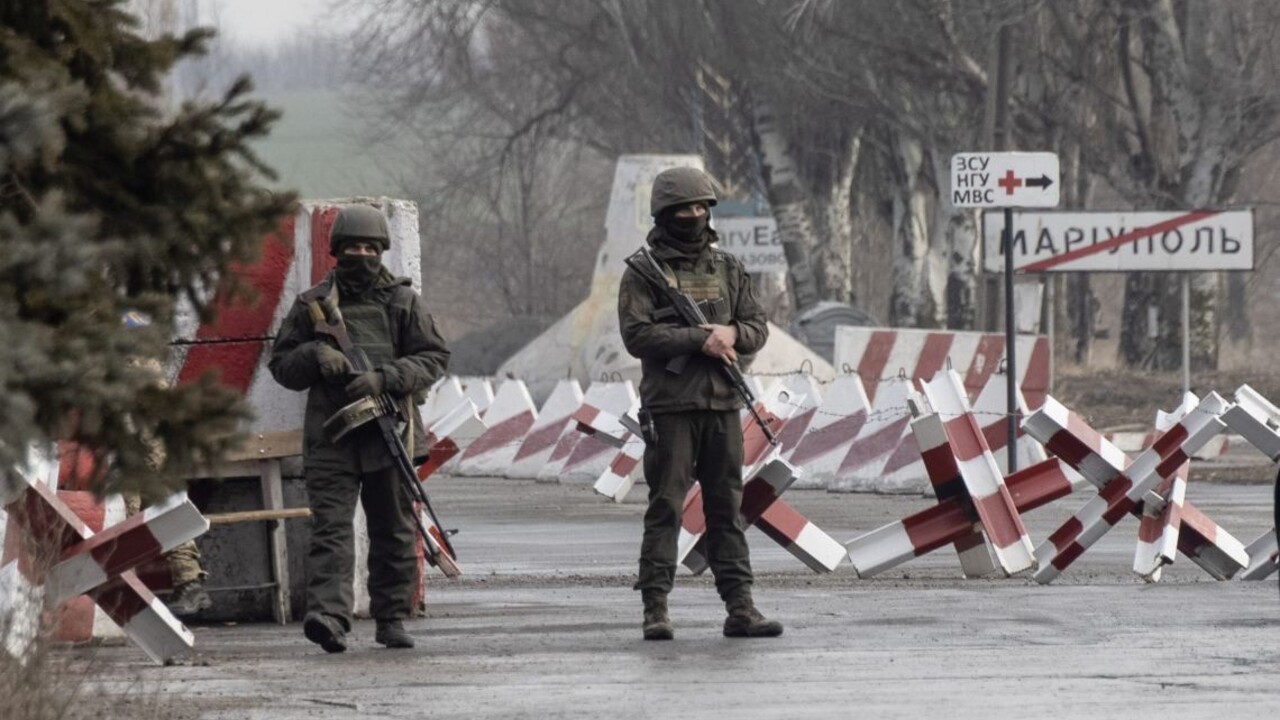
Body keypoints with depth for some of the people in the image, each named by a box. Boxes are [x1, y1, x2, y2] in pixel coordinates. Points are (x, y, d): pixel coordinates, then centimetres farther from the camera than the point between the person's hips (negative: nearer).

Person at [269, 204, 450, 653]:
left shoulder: (403, 301, 8)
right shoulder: (312, 304, 10)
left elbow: (433, 358, 3)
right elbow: (281, 365, 12)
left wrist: (384, 379, -12)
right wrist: (315, 355, -9)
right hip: (329, 435, -1)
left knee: (393, 532, 8)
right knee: (330, 527, -14)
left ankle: (391, 619, 18)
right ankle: (328, 615, -26)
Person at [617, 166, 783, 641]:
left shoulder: (727, 268, 14)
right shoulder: (644, 272, -1)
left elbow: (758, 329, 13)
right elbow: (636, 335, -11)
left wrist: (732, 334, -10)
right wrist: (698, 339, -18)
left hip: (723, 405, 4)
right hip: (670, 406, -4)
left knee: (728, 507, 6)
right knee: (665, 508, -4)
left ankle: (740, 607, 6)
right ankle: (656, 609, -3)